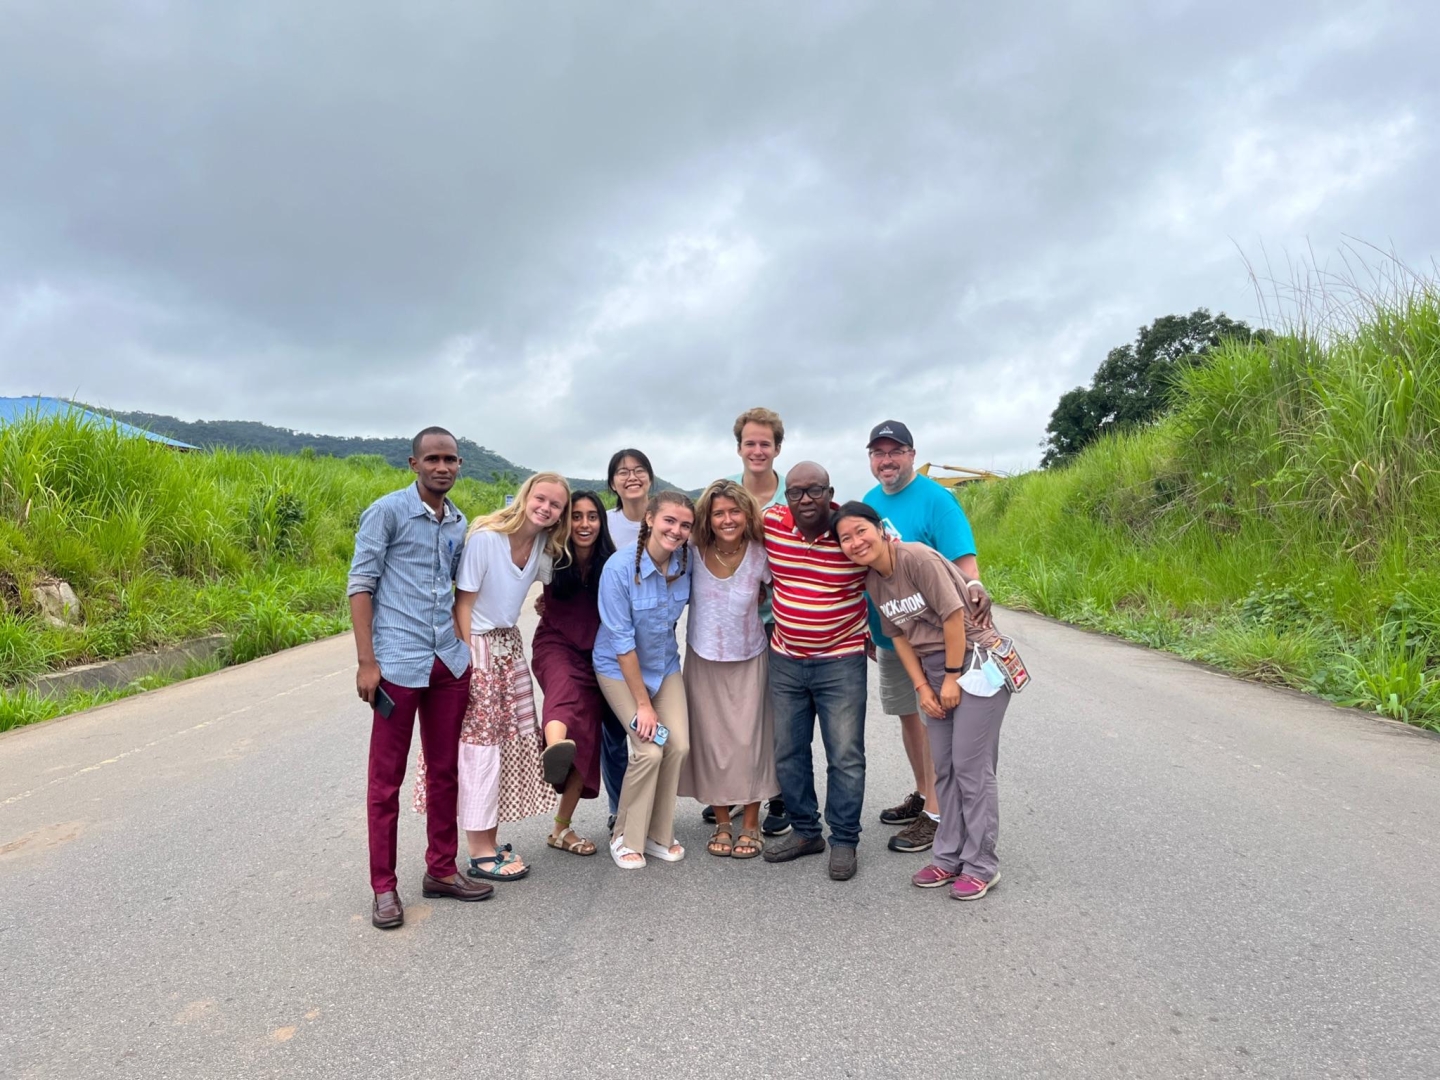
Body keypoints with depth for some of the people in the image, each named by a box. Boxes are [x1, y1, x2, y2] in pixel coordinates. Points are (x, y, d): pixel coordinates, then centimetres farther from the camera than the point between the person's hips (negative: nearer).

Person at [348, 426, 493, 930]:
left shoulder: (459, 523, 11)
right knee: (386, 779, 4)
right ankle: (384, 888, 16)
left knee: (446, 770, 13)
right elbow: (360, 584, -8)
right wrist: (366, 661, -13)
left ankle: (441, 869, 27)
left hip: (450, 662, 6)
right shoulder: (387, 511, -6)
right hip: (399, 663, -6)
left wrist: (466, 646, 13)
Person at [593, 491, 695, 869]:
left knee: (679, 745, -7)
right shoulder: (620, 567, -25)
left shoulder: (687, 561, -12)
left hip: (665, 665, 5)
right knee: (649, 750, -15)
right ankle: (626, 838, 7)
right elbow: (621, 641, -22)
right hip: (619, 668, -4)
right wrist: (642, 704, -19)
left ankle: (658, 835, 14)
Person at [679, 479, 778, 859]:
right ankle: (722, 823, 23)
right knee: (711, 739, 7)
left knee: (749, 739, 3)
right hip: (703, 659, 1)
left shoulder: (759, 554, -12)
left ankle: (751, 824, 19)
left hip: (749, 659, -1)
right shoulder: (694, 552, -12)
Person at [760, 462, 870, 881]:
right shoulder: (770, 523, -7)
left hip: (841, 662, -4)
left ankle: (844, 841, 18)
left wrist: (871, 634, -1)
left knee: (845, 756, 2)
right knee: (788, 752, 12)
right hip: (785, 660, 4)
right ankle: (805, 831, 29)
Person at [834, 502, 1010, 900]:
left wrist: (952, 678, -14)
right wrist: (922, 688, -1)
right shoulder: (872, 581, 3)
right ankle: (949, 857, 22)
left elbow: (954, 615, -20)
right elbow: (900, 636, 6)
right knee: (944, 767, 11)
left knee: (971, 767, -4)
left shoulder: (918, 558, -20)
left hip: (976, 661, -7)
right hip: (933, 668, 7)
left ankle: (981, 865, 9)